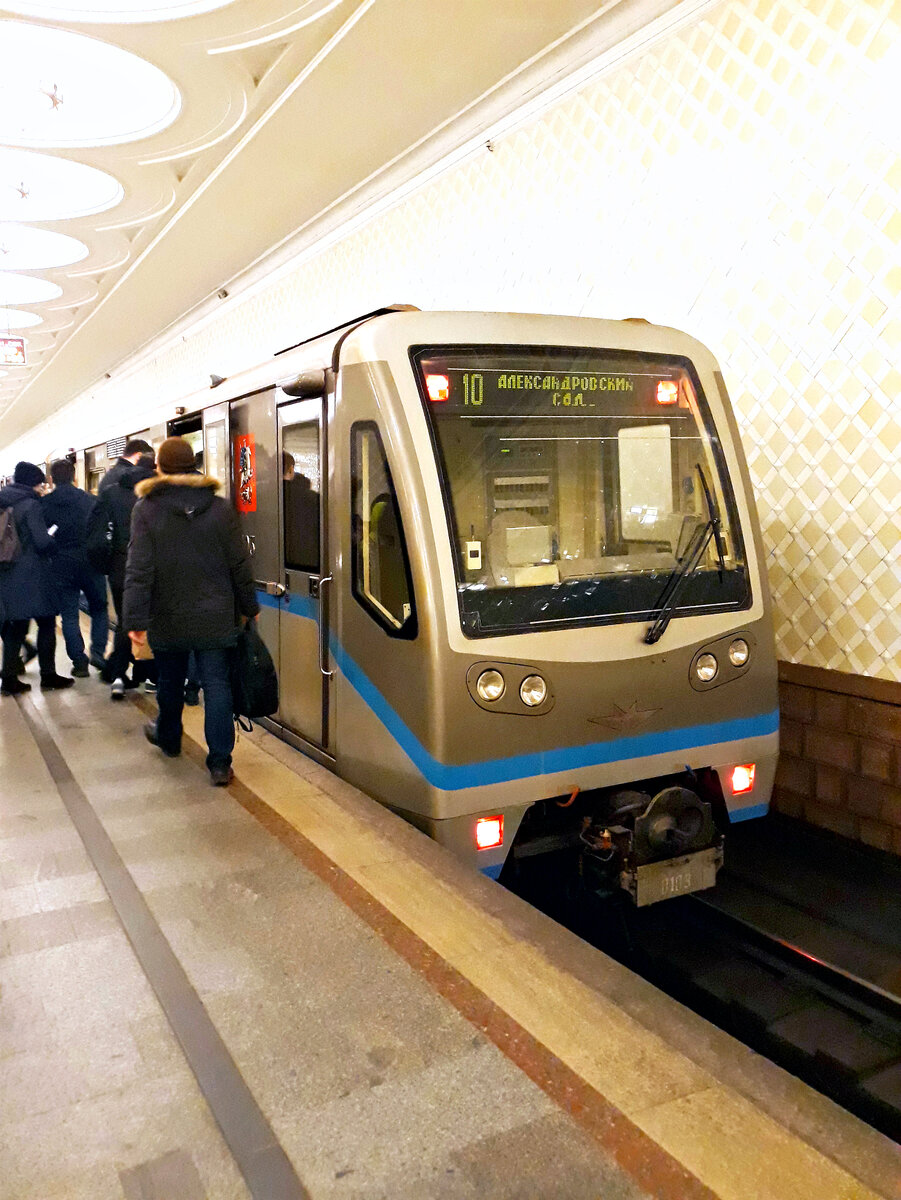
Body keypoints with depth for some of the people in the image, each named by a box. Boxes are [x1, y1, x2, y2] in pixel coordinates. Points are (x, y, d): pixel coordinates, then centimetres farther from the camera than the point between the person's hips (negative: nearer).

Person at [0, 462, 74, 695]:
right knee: (46, 623, 6)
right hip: (32, 573, -7)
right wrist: (56, 545, 2)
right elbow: (42, 541, -18)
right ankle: (48, 676, 11)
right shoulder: (31, 504, -13)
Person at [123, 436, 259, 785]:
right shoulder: (220, 508, -4)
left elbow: (139, 569, -12)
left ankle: (168, 737, 44)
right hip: (215, 618, 0)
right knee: (217, 685, 2)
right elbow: (239, 565, 0)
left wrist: (136, 619, -10)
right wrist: (249, 608, 11)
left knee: (170, 682, 20)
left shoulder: (146, 509, -8)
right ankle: (220, 762, 0)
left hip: (168, 618, 0)